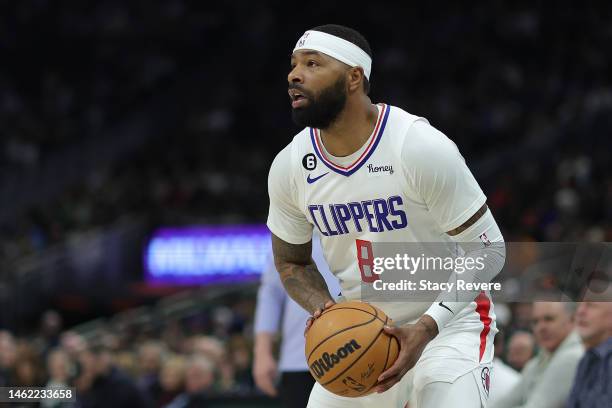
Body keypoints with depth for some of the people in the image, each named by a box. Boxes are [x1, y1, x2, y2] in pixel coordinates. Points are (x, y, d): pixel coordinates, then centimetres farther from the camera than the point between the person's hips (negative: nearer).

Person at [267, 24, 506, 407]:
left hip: (448, 322, -5)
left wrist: (426, 328, -27)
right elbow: (291, 262, 9)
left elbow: (487, 249, -16)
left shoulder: (421, 146, -22)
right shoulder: (289, 167, -7)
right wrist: (324, 310, -13)